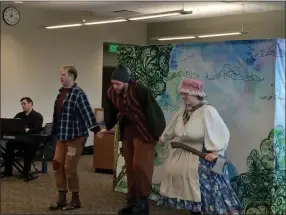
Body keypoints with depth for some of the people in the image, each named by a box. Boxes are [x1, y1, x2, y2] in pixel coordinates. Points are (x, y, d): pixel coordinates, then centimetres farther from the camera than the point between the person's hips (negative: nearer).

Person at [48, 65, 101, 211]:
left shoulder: (78, 94, -14)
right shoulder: (61, 92, 11)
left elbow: (87, 112, -22)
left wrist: (95, 129, -31)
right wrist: (56, 132, 23)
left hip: (76, 136, -8)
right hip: (62, 136, 9)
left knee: (69, 167, -3)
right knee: (57, 164, 9)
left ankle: (75, 200, 13)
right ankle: (62, 199, 19)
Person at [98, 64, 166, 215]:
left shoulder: (140, 91, -25)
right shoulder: (111, 93, -6)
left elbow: (153, 110, -22)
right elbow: (112, 111, 13)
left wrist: (159, 133, -21)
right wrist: (108, 127, 21)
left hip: (143, 131, -6)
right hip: (127, 130, 6)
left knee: (140, 166, -11)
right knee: (130, 167, 10)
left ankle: (142, 203, 2)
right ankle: (132, 201, 20)